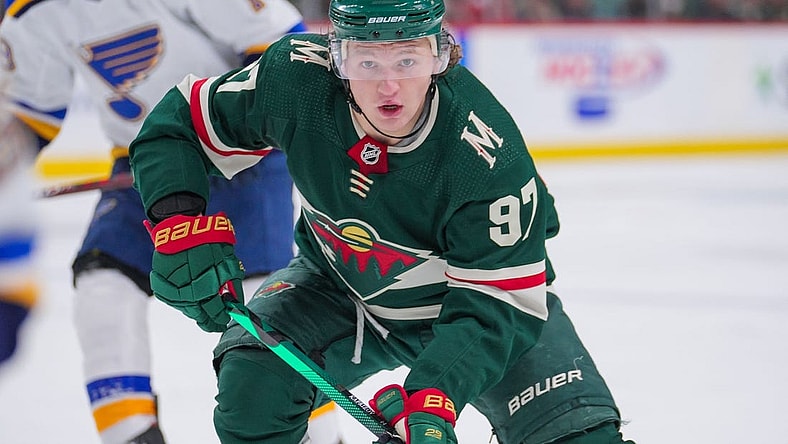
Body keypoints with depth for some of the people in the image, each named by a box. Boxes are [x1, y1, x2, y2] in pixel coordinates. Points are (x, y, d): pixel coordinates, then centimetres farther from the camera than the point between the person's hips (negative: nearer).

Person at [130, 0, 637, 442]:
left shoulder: (488, 158, -35)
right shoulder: (296, 77, -27)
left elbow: (494, 305, -31)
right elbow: (179, 124, -12)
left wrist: (433, 395, -47)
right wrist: (182, 222, -30)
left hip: (471, 291, -2)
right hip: (339, 288, 2)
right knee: (253, 383, -23)